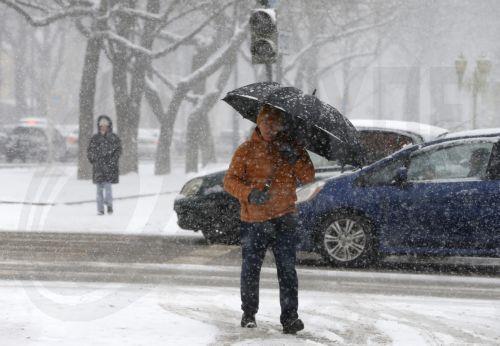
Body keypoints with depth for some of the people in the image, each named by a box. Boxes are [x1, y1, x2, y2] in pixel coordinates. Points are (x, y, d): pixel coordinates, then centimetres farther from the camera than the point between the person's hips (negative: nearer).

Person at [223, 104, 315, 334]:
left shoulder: (291, 147, 8)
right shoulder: (246, 150, 3)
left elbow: (308, 177, 1)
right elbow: (230, 180, -3)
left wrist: (295, 158, -17)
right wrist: (250, 193, -21)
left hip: (284, 220, 0)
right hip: (253, 220, 0)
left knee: (287, 270, -5)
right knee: (250, 269, 8)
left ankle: (290, 318, -5)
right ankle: (249, 314, 24)